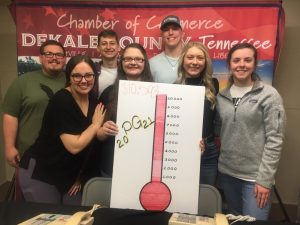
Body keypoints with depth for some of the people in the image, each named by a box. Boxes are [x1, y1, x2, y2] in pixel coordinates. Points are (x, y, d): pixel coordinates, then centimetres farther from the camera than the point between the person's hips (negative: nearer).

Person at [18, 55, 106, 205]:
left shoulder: (94, 100, -1)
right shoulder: (61, 101, -22)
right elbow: (74, 146, -27)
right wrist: (96, 124, -14)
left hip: (71, 174, 6)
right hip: (40, 173, -6)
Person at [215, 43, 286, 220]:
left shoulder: (269, 95, -8)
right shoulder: (222, 96, 5)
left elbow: (275, 140, -11)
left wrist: (265, 179, -13)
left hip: (255, 176, -4)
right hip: (227, 173, 4)